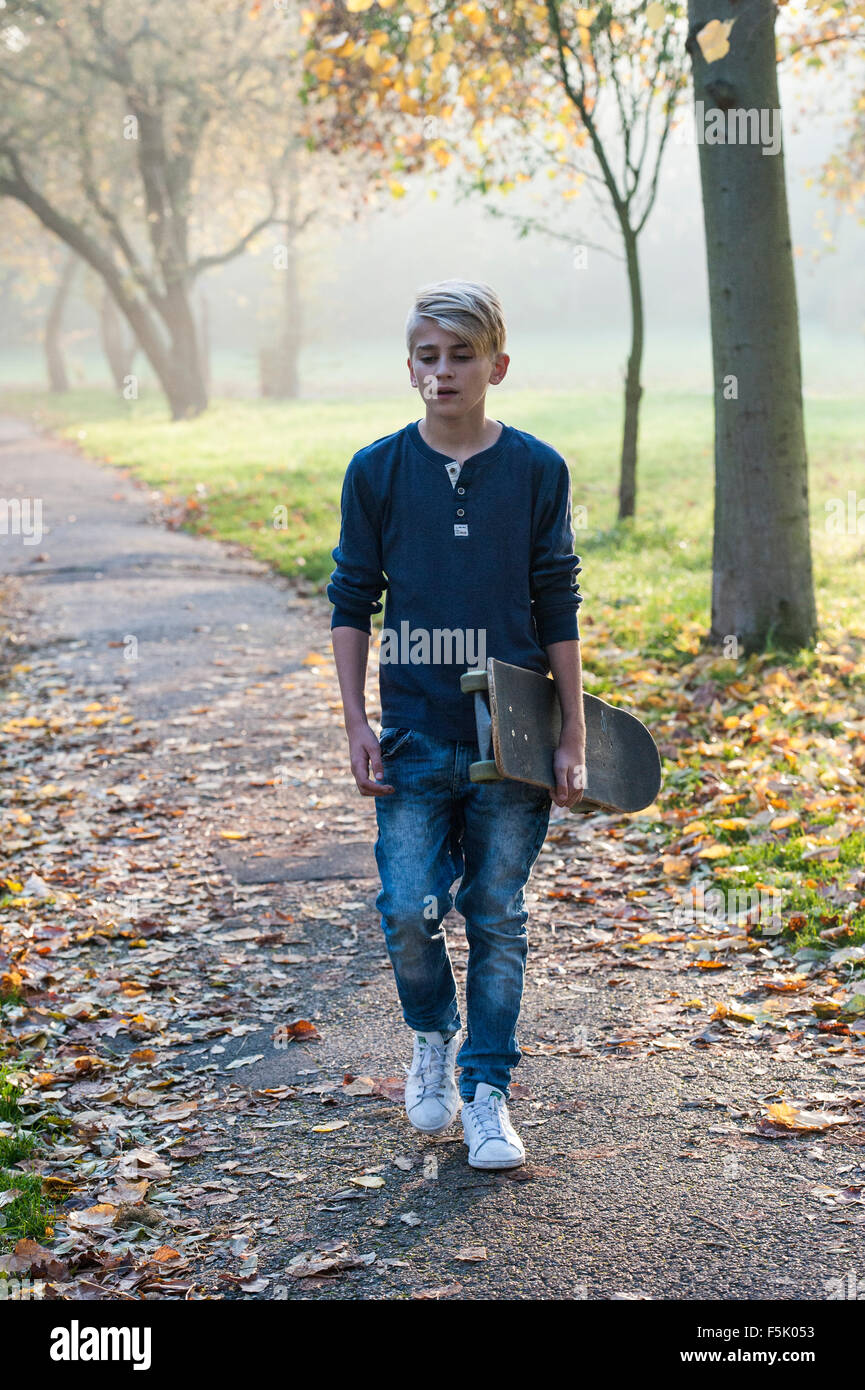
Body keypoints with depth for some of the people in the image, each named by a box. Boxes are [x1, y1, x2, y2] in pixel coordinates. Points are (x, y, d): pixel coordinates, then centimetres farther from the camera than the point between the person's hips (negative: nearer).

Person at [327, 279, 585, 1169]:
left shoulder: (538, 471, 0)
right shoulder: (377, 471, 1)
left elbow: (558, 613, 3)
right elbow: (351, 604, 6)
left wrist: (573, 738, 1)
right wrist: (356, 723, 0)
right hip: (414, 734, 0)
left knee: (497, 918, 6)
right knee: (409, 911, -3)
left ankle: (487, 1090, 19)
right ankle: (433, 1038, 27)